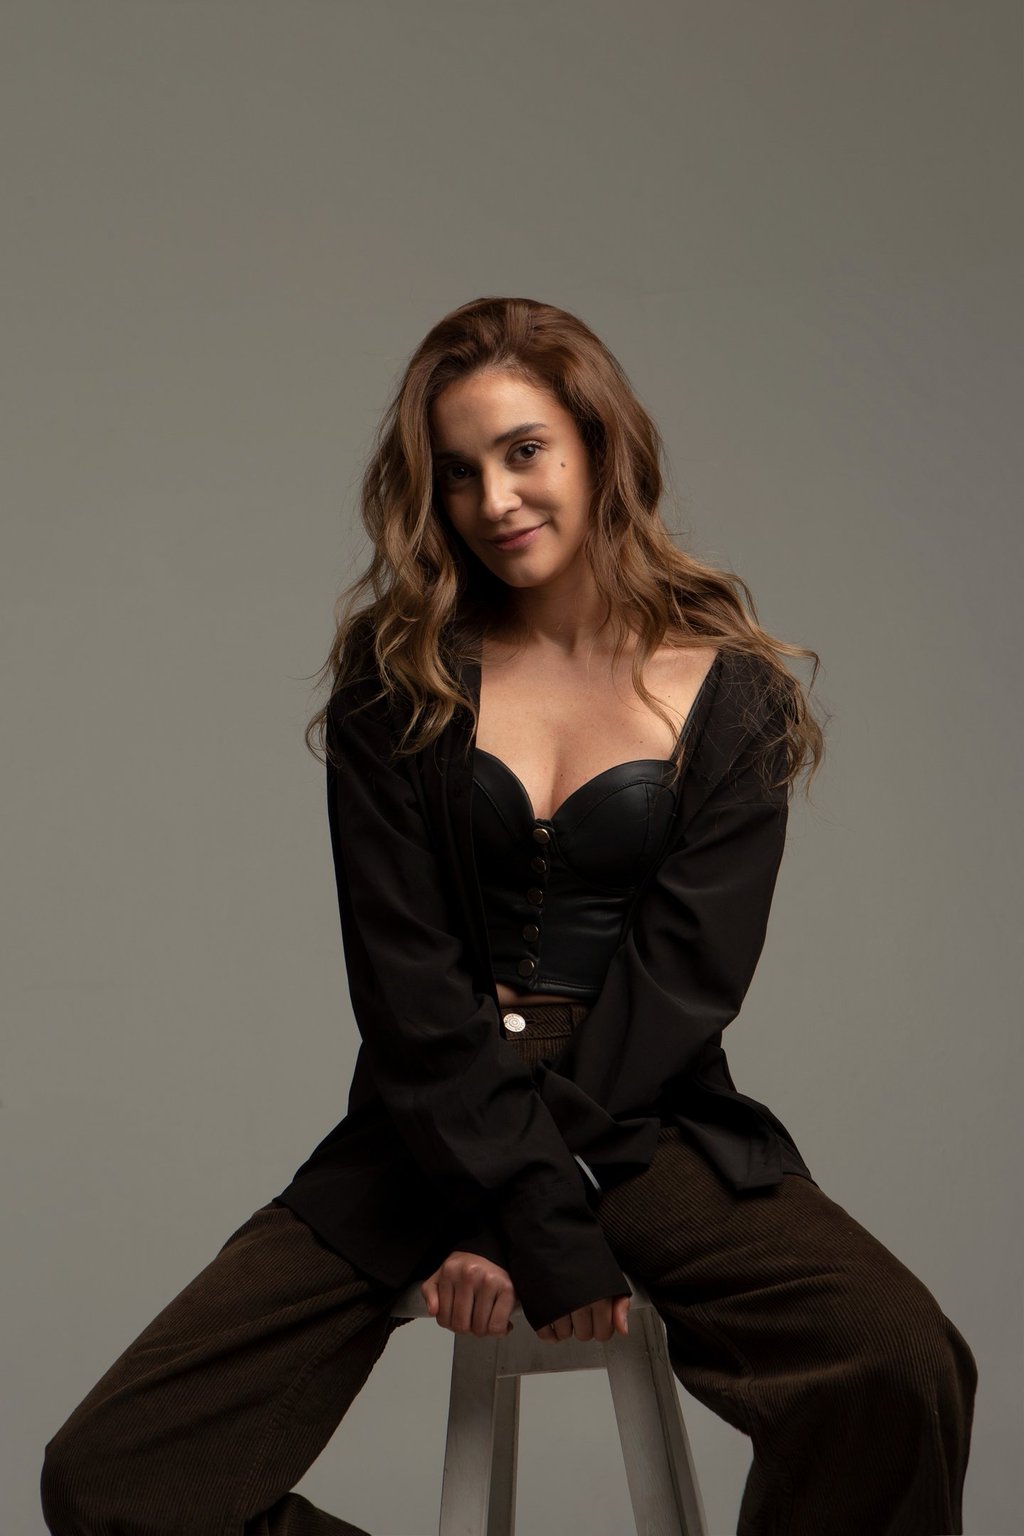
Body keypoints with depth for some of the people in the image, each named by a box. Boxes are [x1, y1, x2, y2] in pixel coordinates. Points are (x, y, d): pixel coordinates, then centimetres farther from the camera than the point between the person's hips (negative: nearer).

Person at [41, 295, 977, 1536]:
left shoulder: (728, 691, 4)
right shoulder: (397, 679, 5)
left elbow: (685, 974, -5)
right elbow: (403, 977, -4)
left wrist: (504, 1218, -14)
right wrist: (543, 1224, -15)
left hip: (646, 1119, 0)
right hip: (427, 1135, 1)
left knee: (900, 1367, -30)